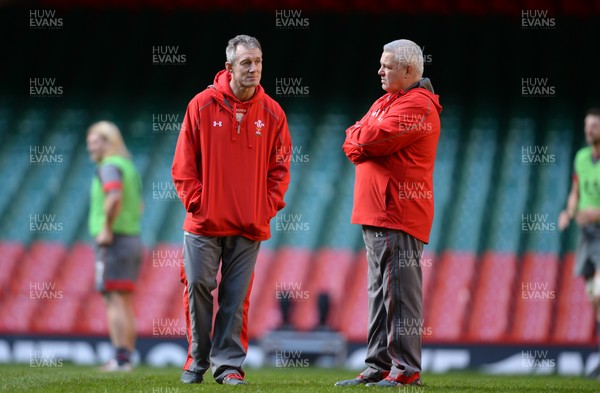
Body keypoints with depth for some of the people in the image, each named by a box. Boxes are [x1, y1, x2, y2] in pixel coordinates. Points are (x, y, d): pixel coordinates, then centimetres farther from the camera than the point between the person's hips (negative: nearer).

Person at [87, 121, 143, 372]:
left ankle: (120, 359, -13)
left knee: (114, 301, -9)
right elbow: (138, 207, 27)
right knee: (126, 304, 10)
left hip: (113, 242, -9)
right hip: (133, 238, 9)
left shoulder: (109, 166, -11)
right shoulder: (129, 166, 18)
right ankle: (127, 358, 9)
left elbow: (114, 197, -29)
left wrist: (107, 229, -22)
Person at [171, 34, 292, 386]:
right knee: (198, 285, -2)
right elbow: (184, 163, 1)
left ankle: (229, 363, 7)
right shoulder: (202, 105, -1)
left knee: (237, 296, 2)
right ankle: (197, 360, 12)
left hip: (250, 225, 1)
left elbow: (280, 168, 9)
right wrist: (195, 201, -6)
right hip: (204, 222, -1)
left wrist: (269, 206, 0)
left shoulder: (272, 113, 4)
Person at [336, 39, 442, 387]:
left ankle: (406, 369, -10)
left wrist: (360, 137, 1)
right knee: (380, 293, 11)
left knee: (399, 293, -10)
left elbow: (375, 137, -19)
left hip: (399, 214, -10)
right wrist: (364, 142, -4)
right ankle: (379, 367, 15)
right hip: (374, 214, 10)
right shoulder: (385, 102, 22)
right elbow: (352, 144, 16)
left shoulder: (417, 105, -10)